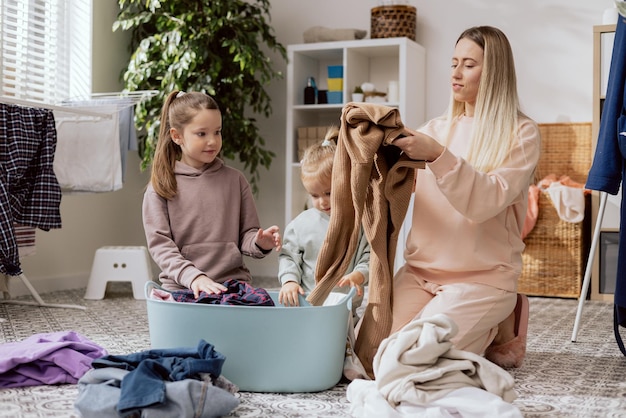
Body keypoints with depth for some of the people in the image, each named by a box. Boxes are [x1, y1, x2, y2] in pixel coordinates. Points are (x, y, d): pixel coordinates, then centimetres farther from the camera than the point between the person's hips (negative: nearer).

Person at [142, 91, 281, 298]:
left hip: (233, 281, 1)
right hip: (181, 286, -1)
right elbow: (159, 244, -2)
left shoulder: (235, 180, 10)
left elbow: (246, 235, 11)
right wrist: (193, 277, -17)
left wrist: (259, 243, -12)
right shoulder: (160, 187, 4)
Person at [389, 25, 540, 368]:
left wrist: (438, 156, -29)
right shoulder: (436, 129, 12)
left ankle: (497, 330, 9)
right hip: (420, 270, 5)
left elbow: (487, 201, -18)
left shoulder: (521, 133, -4)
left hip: (483, 277, -5)